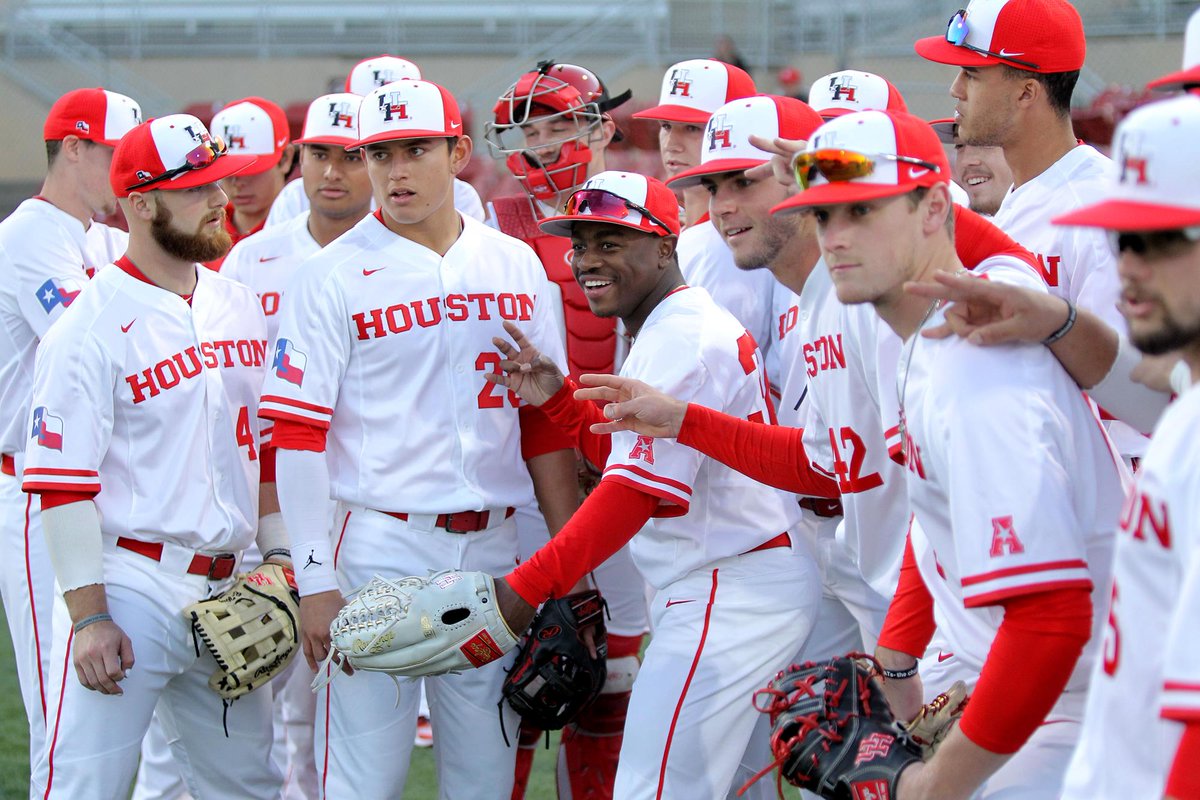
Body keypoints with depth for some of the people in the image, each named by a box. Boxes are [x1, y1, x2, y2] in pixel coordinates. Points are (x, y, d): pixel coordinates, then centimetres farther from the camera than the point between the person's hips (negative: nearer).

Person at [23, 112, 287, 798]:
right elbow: (63, 485, -13)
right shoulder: (92, 326, -11)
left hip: (227, 587, 7)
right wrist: (88, 616, -18)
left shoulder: (241, 307, 12)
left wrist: (278, 556, 14)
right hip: (130, 583, -7)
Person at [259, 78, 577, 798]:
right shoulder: (334, 276, -3)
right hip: (376, 546, -4)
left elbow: (545, 425, 13)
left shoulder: (517, 267, 10)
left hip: (493, 550, 4)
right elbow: (299, 437, -6)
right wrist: (315, 582, -13)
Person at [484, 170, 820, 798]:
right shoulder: (694, 324, 17)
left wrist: (527, 587, -25)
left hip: (729, 598, -11)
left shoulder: (678, 341, -16)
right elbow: (626, 457, 20)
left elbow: (634, 492, -23)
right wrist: (556, 399, 6)